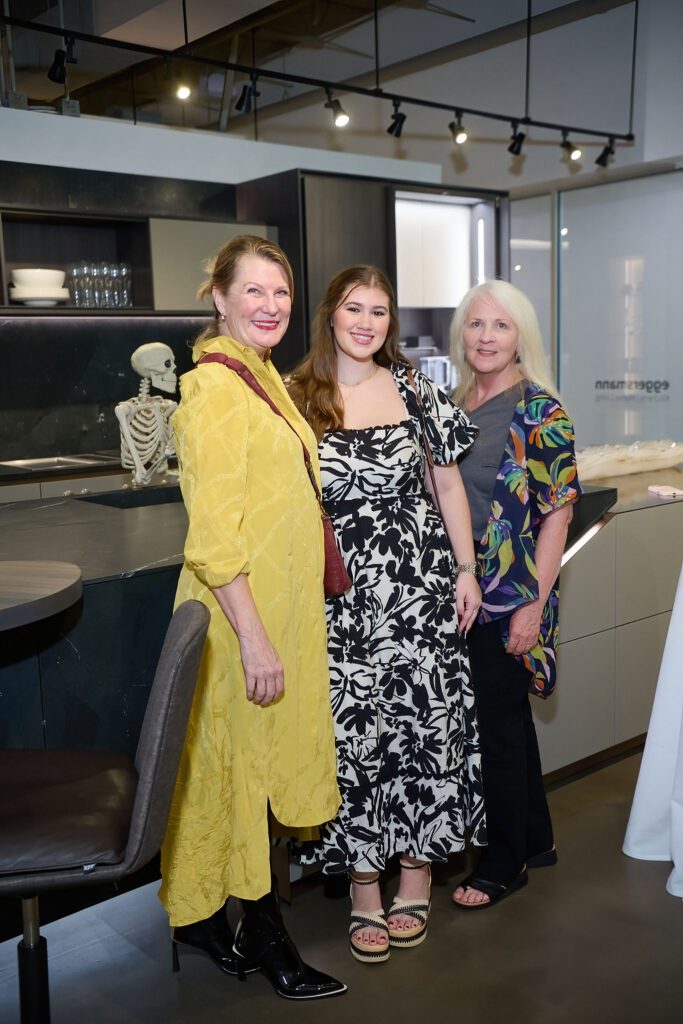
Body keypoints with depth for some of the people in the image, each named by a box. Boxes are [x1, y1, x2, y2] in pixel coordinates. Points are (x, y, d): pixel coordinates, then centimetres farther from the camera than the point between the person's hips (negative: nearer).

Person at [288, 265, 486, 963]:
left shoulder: (413, 388, 4)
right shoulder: (297, 398, 1)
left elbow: (449, 486, 9)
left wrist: (466, 571, 5)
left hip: (419, 587, 1)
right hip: (339, 597, -1)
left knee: (427, 722, 5)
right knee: (351, 734, 2)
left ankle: (415, 879, 25)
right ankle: (364, 889, 20)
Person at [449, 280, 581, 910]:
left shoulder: (540, 411, -10)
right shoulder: (455, 404, 8)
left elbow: (557, 511, -13)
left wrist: (534, 605, -17)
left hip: (511, 593, -6)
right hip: (462, 590, 6)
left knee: (498, 722, 3)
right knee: (507, 715, 17)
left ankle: (506, 862, 23)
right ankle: (536, 838, 35)